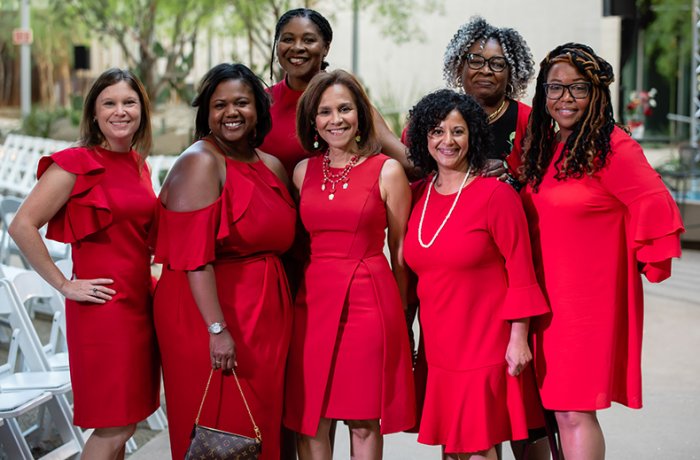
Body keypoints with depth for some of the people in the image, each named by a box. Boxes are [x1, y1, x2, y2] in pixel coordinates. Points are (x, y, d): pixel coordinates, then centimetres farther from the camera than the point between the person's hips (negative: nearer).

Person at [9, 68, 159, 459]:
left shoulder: (138, 164, 12)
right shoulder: (76, 164, -11)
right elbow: (22, 226, -16)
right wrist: (64, 285, -14)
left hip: (140, 301, 7)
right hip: (103, 305, -7)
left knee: (126, 421, 11)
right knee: (114, 427, -5)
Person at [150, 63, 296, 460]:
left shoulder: (272, 167, 11)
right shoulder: (200, 162, -11)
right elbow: (194, 255, -19)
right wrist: (217, 329, -25)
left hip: (265, 316, 7)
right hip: (210, 312, -7)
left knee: (261, 427, 12)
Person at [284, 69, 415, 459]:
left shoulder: (387, 171, -2)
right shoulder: (304, 171, 9)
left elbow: (400, 251, 3)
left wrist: (402, 318, 5)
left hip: (370, 302, -3)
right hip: (313, 301, 3)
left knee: (364, 422, 2)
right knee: (309, 419, 4)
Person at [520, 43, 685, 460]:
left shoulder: (612, 148, -13)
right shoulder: (544, 147, 12)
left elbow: (656, 210, -16)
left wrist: (647, 264, -6)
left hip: (589, 299, -7)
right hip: (547, 297, 8)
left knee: (573, 410, -9)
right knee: (559, 407, 9)